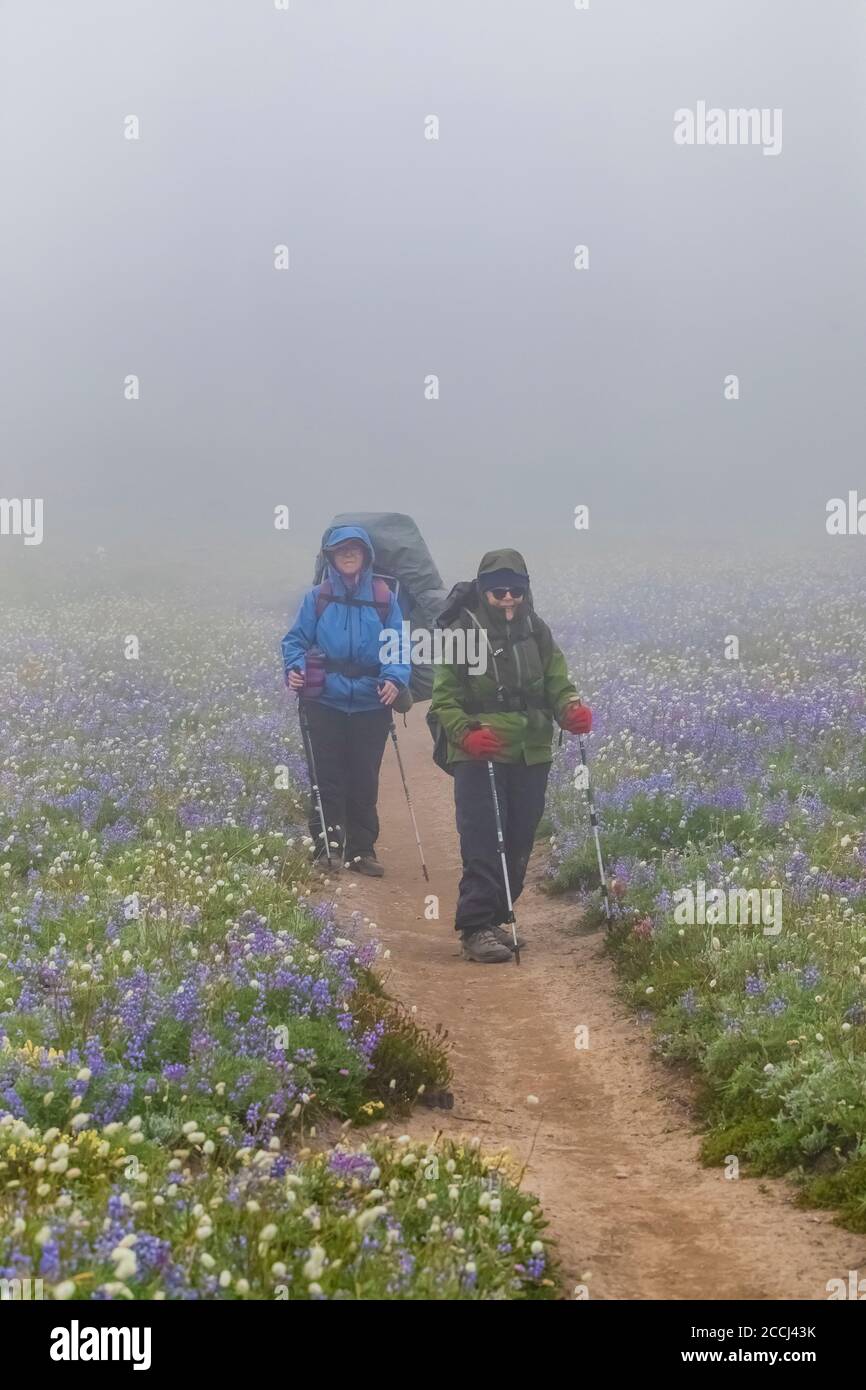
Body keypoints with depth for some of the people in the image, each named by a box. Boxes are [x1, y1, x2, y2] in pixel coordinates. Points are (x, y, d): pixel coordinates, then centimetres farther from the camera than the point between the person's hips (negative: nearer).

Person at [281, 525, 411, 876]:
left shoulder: (385, 599, 3)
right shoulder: (317, 597, 4)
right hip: (325, 702, -1)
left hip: (371, 703, 1)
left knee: (365, 779, 5)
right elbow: (296, 640, 6)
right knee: (327, 777, -1)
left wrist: (395, 679, -16)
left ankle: (362, 848, 13)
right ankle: (327, 844, 7)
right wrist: (294, 668, -13)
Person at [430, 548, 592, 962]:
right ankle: (476, 928, -6)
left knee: (518, 845, 11)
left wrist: (572, 710, -11)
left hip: (531, 756, 5)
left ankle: (495, 919, 24)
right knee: (483, 845, -11)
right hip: (479, 757, -5)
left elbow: (557, 684, 11)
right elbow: (444, 699, -4)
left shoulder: (537, 632, 9)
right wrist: (466, 733, -21)